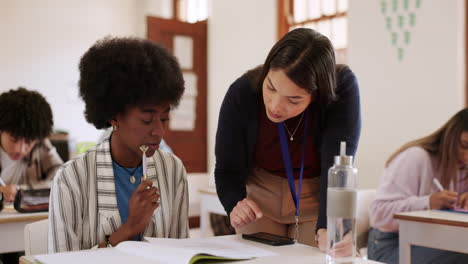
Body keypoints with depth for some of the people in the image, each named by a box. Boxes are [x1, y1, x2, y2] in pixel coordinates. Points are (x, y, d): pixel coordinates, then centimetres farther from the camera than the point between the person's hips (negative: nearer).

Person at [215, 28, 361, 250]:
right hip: (259, 197, 1)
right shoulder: (241, 93, -25)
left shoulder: (342, 87, -28)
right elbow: (228, 170, -15)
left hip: (319, 198, 0)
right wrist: (235, 204, -36)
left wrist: (327, 228, -48)